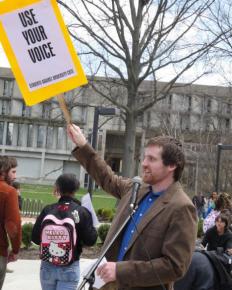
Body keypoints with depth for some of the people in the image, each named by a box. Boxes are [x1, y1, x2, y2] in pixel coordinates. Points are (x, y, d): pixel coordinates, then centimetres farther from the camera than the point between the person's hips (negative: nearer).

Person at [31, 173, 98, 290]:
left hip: (47, 266, 2)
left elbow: (35, 237, -1)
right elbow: (90, 240, -9)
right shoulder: (82, 212, -10)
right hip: (70, 268, -2)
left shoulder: (48, 210, -6)